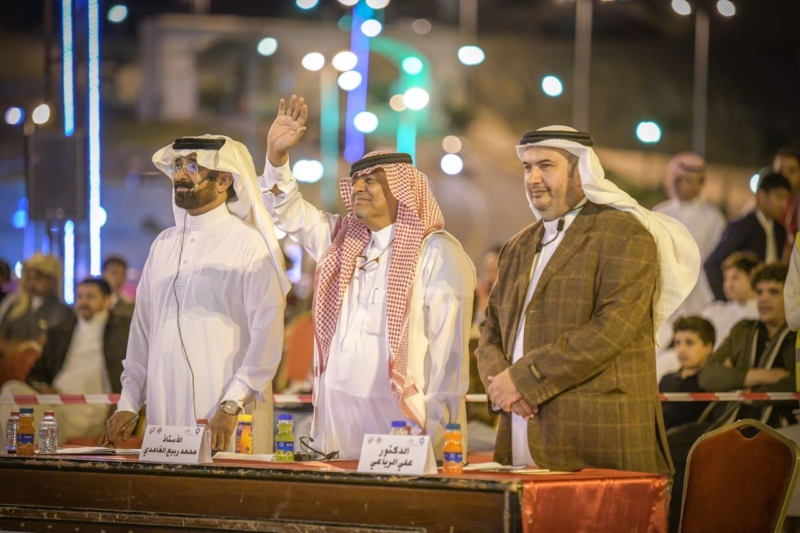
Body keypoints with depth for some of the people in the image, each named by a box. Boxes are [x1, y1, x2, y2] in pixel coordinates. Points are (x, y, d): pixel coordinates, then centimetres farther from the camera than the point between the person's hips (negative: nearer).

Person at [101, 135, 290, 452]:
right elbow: (142, 330, 17)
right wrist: (128, 404, 10)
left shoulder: (250, 244, -4)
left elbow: (267, 337, -11)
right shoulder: (164, 244, 14)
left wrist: (231, 406, -18)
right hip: (164, 413, 5)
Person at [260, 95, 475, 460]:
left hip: (400, 417, -6)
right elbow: (289, 211, 22)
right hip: (338, 417, 6)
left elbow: (448, 346, -11)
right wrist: (276, 154, 6)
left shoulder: (437, 253, -7)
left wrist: (436, 425, -15)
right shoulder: (341, 242, 15)